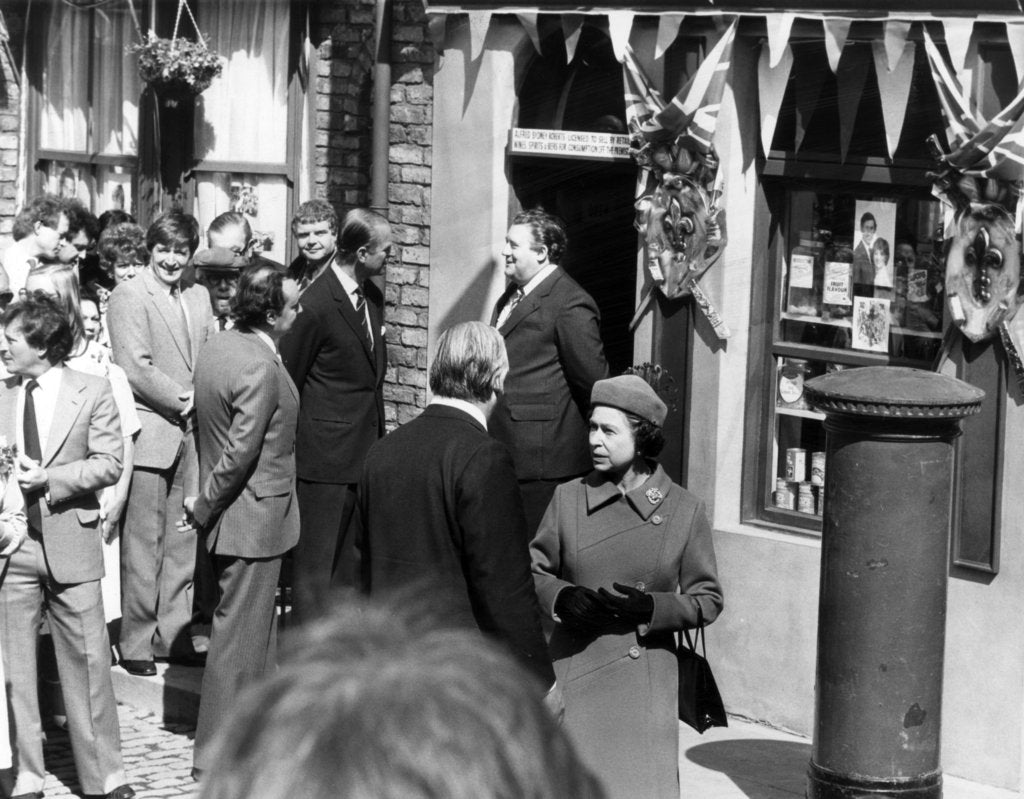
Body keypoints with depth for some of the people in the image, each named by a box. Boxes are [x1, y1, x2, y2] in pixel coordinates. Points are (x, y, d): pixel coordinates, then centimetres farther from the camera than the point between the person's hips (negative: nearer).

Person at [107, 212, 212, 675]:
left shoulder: (198, 298, 15)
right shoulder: (128, 297, -6)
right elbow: (136, 368, -14)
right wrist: (184, 401, -9)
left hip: (191, 436, 6)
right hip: (149, 433, -6)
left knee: (184, 543, 9)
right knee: (143, 545, -3)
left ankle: (174, 636, 18)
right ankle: (135, 644, 4)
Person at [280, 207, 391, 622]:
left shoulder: (372, 296, 9)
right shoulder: (316, 305, -17)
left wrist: (379, 438, 17)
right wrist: (290, 445, -4)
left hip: (365, 450, 8)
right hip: (325, 455, -8)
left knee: (352, 560, 14)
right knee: (315, 561, -3)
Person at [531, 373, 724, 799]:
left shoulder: (684, 511, -2)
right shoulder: (569, 498, 2)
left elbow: (707, 600, 3)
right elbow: (535, 571, 12)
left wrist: (649, 606, -14)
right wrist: (561, 597, -9)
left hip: (645, 679, -1)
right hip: (575, 671, 1)